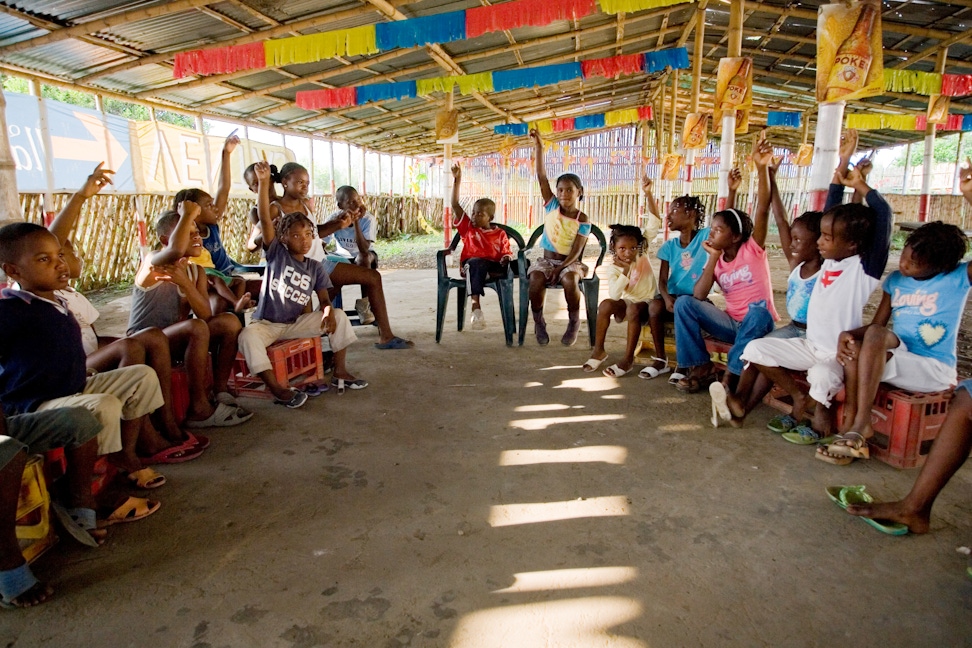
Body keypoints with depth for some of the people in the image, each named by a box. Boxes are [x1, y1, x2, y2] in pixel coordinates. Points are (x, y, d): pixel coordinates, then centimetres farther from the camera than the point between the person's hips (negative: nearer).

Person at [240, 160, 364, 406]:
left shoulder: (315, 267, 3)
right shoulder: (277, 254, -7)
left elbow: (324, 299, 3)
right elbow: (265, 219, -18)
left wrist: (328, 312, -23)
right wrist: (264, 182, -28)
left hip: (296, 323, 4)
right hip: (266, 323, -4)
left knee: (339, 317, -11)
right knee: (247, 336, -36)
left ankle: (340, 372, -2)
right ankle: (276, 389, -29)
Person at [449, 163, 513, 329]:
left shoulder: (500, 233, 15)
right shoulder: (467, 227, 15)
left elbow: (507, 252, 13)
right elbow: (455, 205, 7)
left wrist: (505, 260, -13)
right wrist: (457, 180, 1)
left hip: (493, 264, 1)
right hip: (472, 263, -1)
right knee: (478, 264, -41)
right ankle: (476, 305, -51)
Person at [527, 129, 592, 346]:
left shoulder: (583, 220, -4)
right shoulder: (551, 206, 2)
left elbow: (576, 250, -11)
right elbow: (542, 177, -8)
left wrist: (561, 268, -26)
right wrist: (539, 148, -16)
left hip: (570, 262, -1)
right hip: (546, 259, 2)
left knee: (570, 280, -35)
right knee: (536, 279, -31)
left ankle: (574, 323, -11)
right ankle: (538, 322, -9)